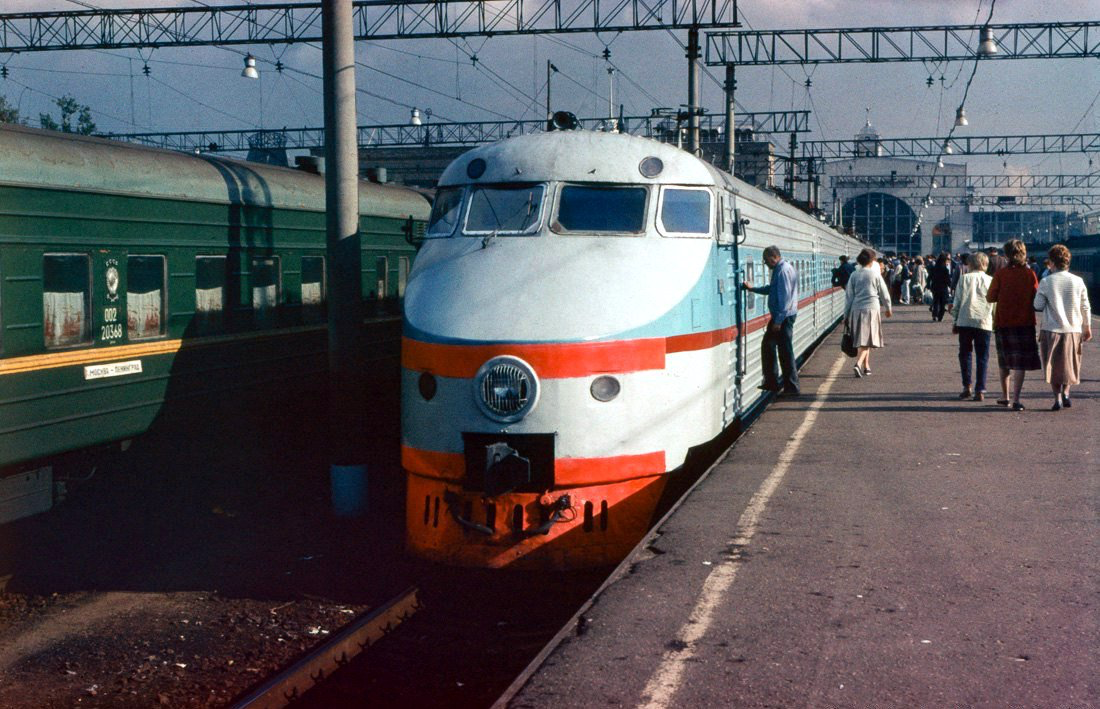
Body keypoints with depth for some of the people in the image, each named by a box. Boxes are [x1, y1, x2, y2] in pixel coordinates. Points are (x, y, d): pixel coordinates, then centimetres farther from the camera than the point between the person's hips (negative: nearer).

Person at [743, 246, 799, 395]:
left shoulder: (783, 271, -18)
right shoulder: (779, 269, 14)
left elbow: (785, 297, -23)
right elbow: (771, 289, 27)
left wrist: (778, 320, -22)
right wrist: (752, 288, 17)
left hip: (784, 317, -11)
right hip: (780, 316, 11)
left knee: (785, 351, -5)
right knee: (767, 344, 17)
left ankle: (791, 387, 1)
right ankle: (771, 382, 23)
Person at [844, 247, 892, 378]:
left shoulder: (854, 276, 3)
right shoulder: (875, 274, -3)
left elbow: (848, 296, 4)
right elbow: (884, 293, 6)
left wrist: (846, 315, 10)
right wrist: (888, 308, 22)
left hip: (856, 309, 3)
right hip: (871, 308, -3)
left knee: (861, 339, 14)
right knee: (867, 339, -4)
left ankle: (866, 367, 21)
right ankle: (858, 363, -23)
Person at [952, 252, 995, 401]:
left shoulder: (964, 278, 3)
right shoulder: (990, 280, 5)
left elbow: (957, 301, 4)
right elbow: (995, 303, 7)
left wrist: (955, 321, 11)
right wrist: (996, 323, 17)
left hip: (965, 321, 0)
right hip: (984, 322, 0)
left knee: (964, 354, 12)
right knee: (982, 357, 4)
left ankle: (966, 387, 5)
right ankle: (980, 390, 0)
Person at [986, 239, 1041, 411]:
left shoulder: (1000, 274, -8)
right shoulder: (1030, 274, -6)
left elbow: (990, 298, -5)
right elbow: (1036, 298, -1)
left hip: (1003, 323, 1)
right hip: (1025, 322, -1)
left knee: (1005, 362, 17)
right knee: (1020, 364, 0)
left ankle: (1005, 397, 26)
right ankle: (1015, 399, -10)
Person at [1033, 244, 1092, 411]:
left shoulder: (1045, 282, -8)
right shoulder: (1078, 281, -2)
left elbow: (1038, 305, -6)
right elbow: (1085, 307, 3)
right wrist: (1087, 327, 13)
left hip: (1051, 329, -2)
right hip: (1073, 329, 2)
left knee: (1053, 365, 9)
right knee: (1070, 364, 17)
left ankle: (1057, 397, 0)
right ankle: (1065, 392, 1)